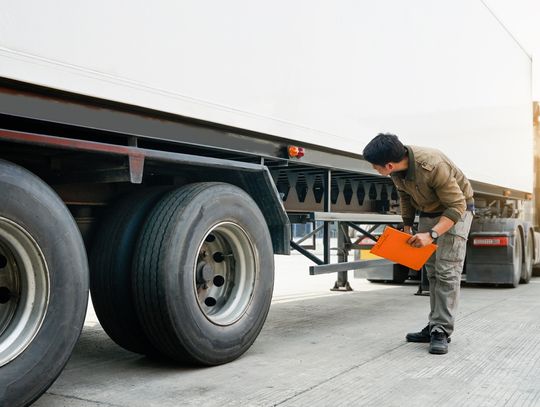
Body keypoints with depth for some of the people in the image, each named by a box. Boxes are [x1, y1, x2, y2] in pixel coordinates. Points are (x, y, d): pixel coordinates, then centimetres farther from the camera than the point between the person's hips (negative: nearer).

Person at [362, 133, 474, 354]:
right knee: (432, 271, 9)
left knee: (447, 270, -13)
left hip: (456, 210, -7)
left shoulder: (434, 166, -38)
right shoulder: (396, 169, -16)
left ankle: (442, 330, -9)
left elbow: (457, 206, -31)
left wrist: (431, 235, -37)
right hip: (427, 212, 7)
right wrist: (407, 227, 5)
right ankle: (435, 326, 16)